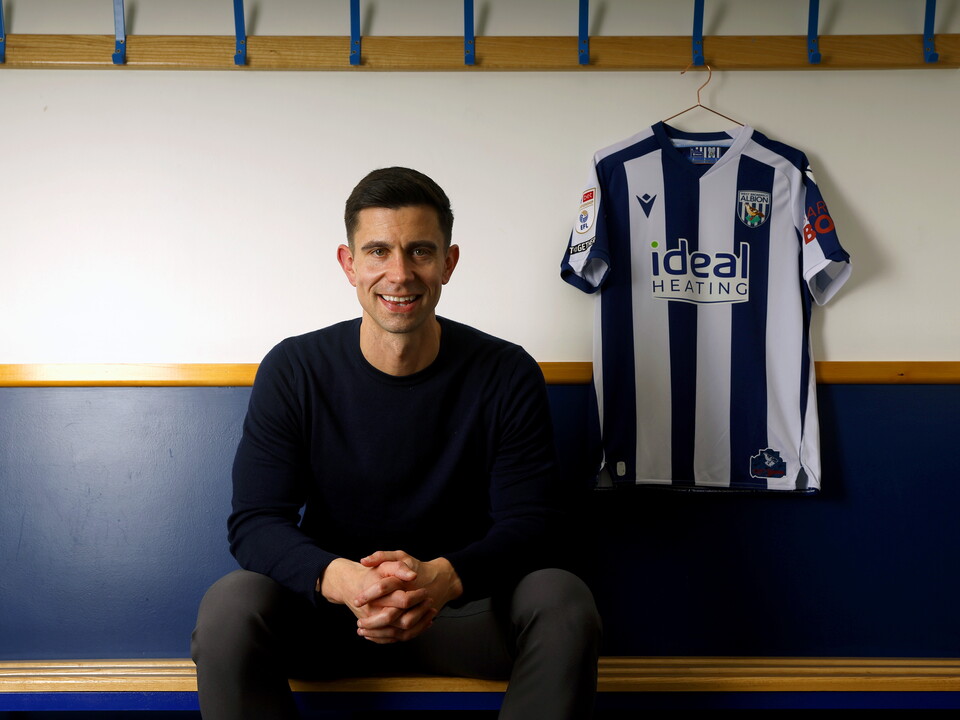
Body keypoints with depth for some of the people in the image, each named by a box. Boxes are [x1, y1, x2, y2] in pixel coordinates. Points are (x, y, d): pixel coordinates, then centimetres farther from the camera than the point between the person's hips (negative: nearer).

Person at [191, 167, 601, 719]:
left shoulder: (507, 376, -7)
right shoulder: (293, 370, -7)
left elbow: (531, 523, -11)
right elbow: (256, 522, -12)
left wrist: (442, 578, -33)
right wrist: (341, 579, -34)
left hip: (463, 605, 1)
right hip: (326, 607, 0)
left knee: (564, 601, -28)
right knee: (230, 605, -29)